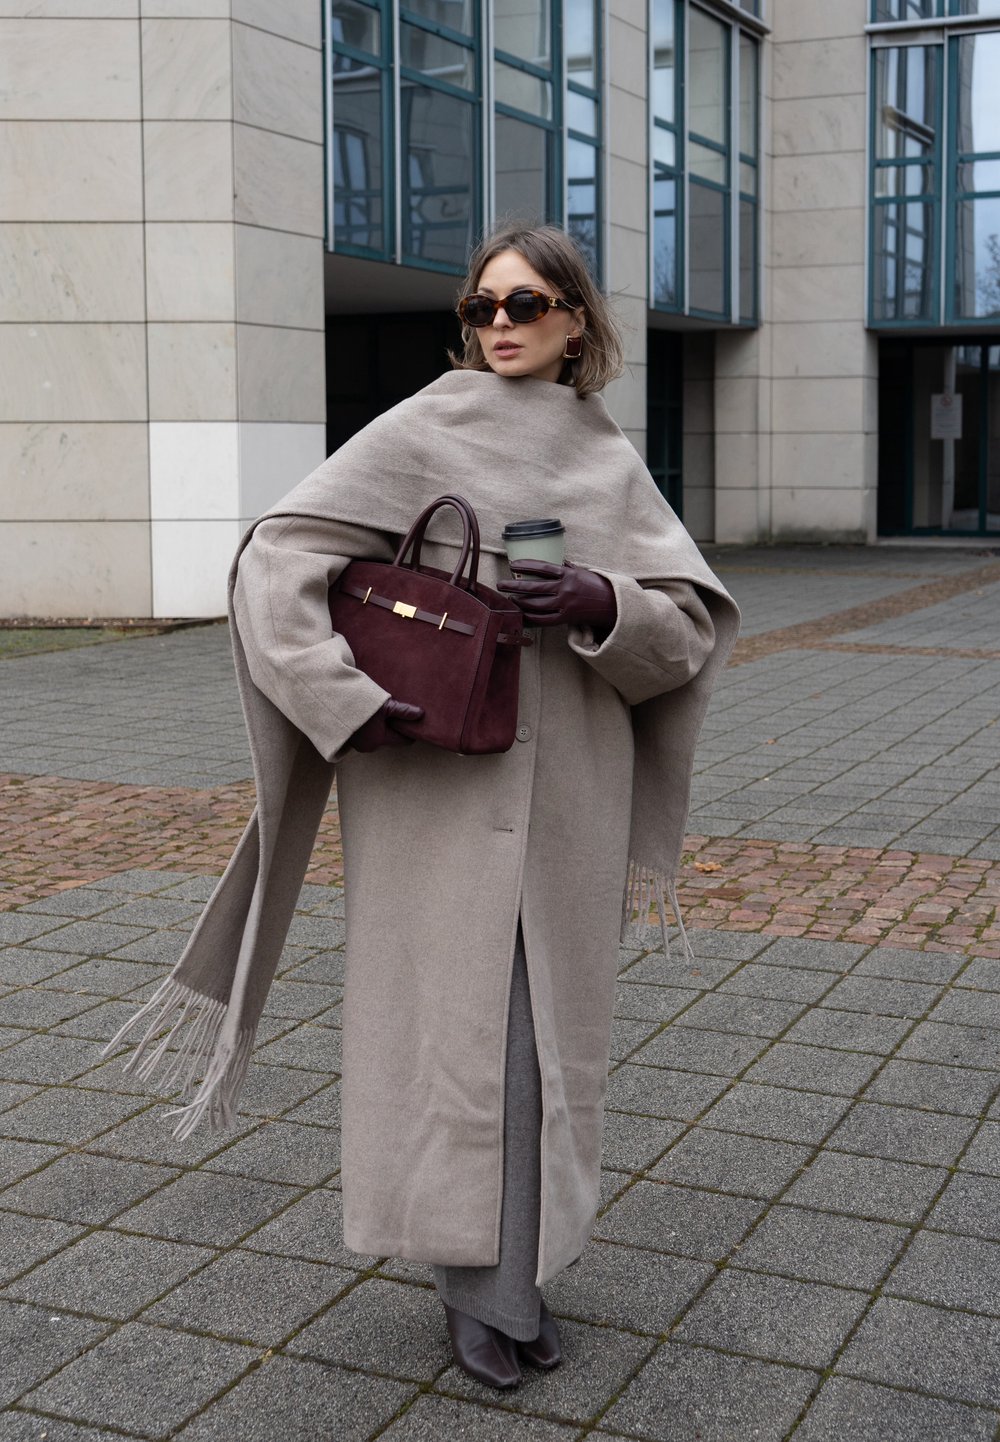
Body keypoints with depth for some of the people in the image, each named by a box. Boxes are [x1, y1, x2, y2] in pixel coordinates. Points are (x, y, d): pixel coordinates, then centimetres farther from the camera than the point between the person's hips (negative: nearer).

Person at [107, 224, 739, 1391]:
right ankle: (479, 1282, 17)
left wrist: (604, 605, -17)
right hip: (435, 777, -4)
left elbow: (694, 622, 4)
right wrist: (346, 702, -20)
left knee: (546, 1025, 11)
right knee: (455, 1019, 0)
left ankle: (520, 1265, 28)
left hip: (566, 785, 4)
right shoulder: (421, 431, -3)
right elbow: (279, 559, -9)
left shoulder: (611, 460, 8)